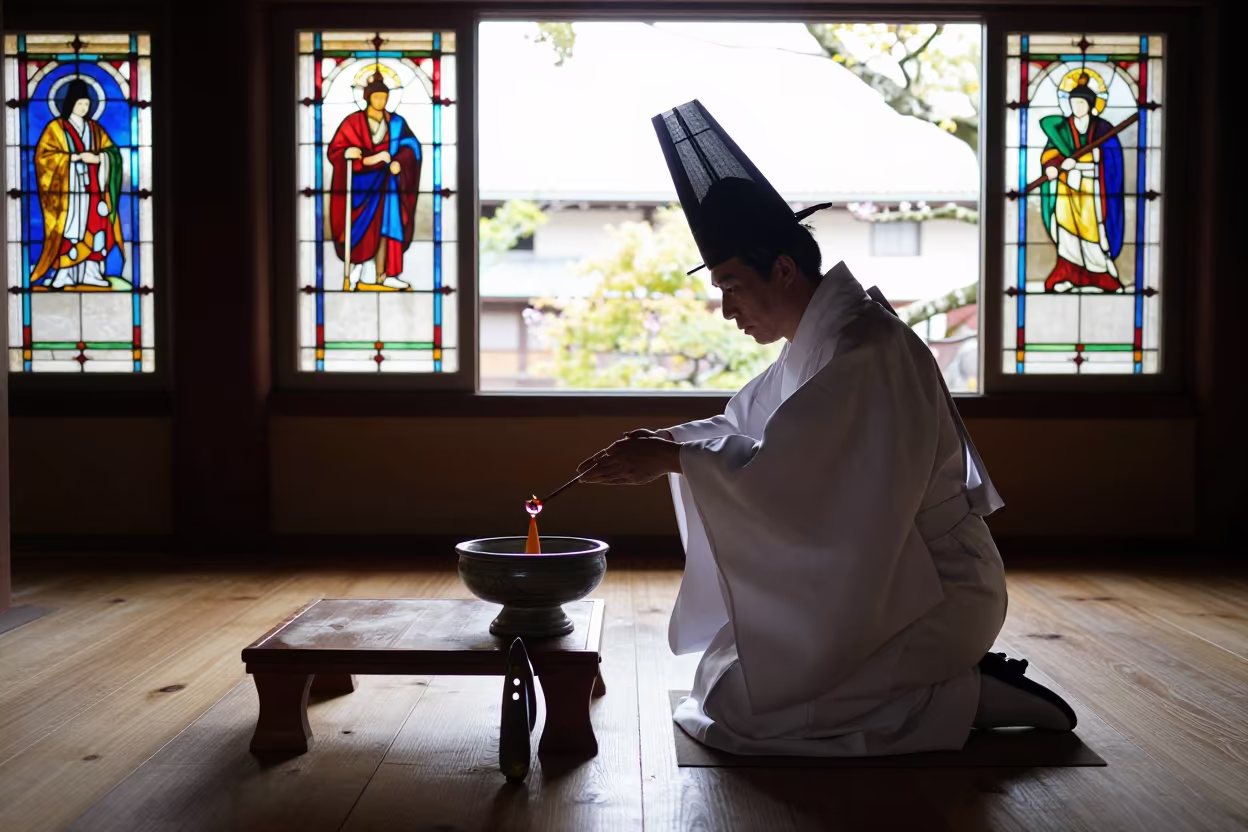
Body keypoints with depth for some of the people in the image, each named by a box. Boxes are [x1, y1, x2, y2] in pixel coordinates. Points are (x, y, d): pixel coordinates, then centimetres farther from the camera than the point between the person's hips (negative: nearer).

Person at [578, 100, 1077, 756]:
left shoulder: (864, 351, -23)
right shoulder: (819, 339, 8)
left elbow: (790, 473, -30)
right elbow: (746, 427, 16)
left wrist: (671, 459, -23)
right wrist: (665, 441, -1)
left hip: (936, 595, -10)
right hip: (881, 577, 10)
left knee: (738, 701, -13)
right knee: (729, 662, 19)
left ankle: (967, 695, -5)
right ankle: (946, 675, 14)